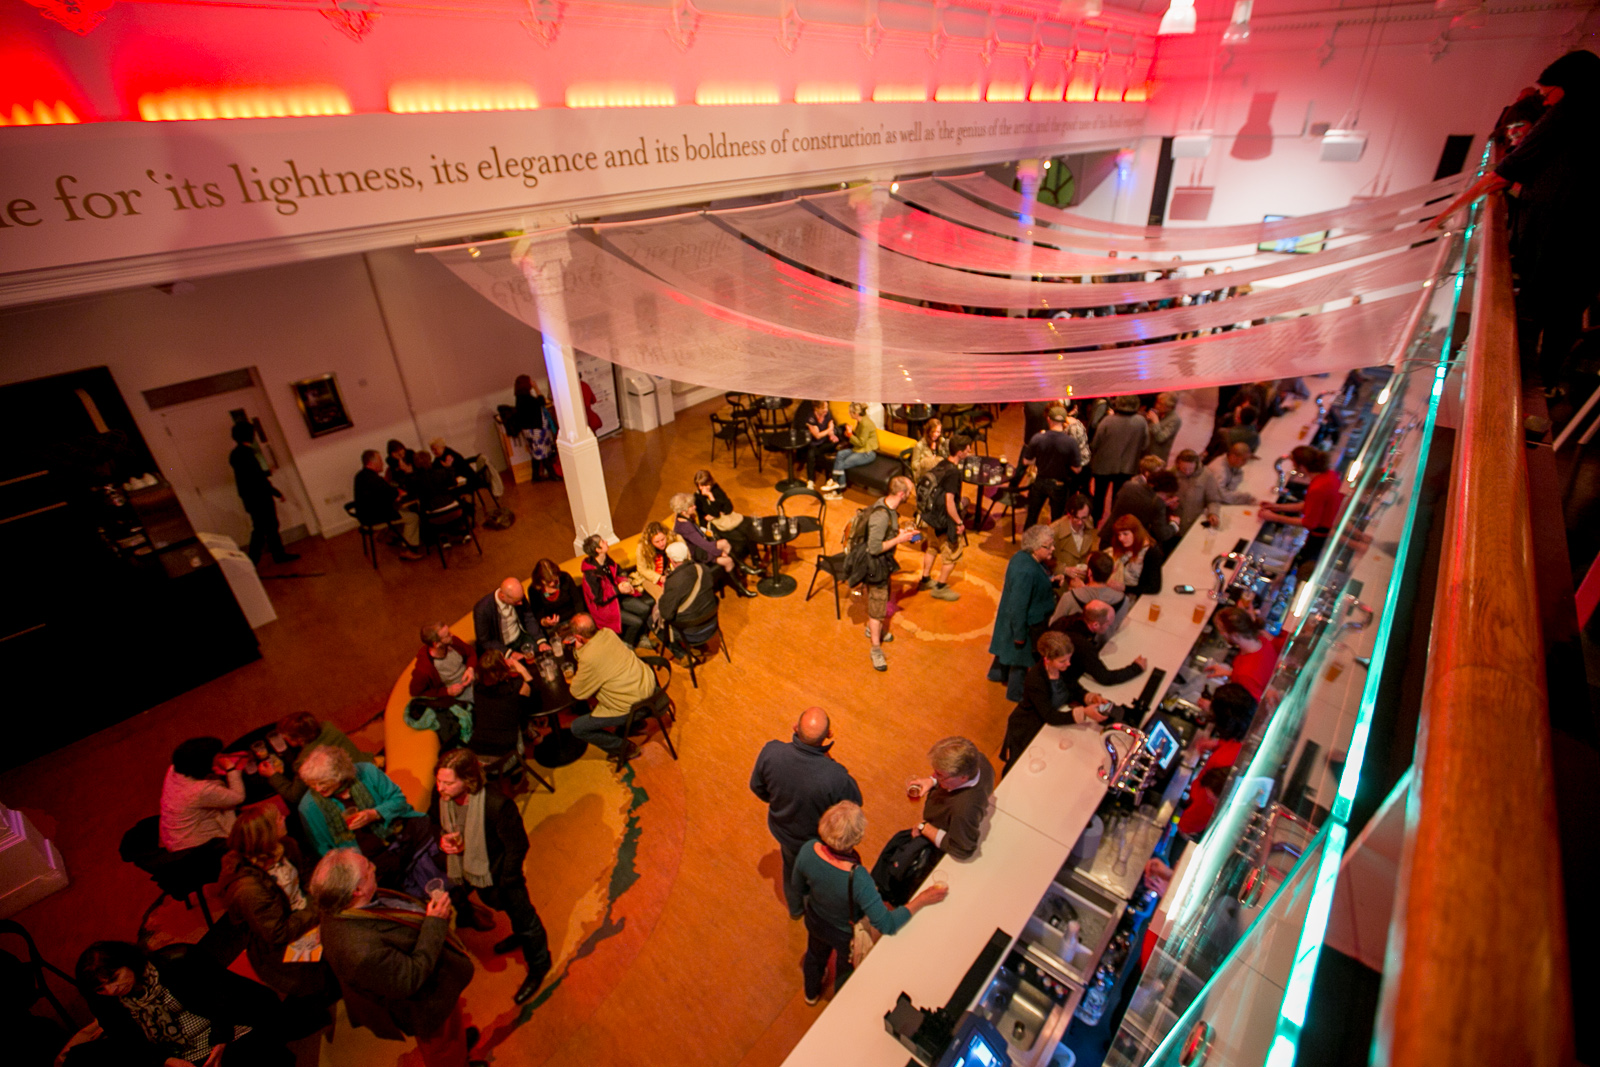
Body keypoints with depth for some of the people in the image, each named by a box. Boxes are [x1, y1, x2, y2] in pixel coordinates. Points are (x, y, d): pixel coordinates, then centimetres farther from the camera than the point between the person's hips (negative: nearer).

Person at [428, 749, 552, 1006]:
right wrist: (441, 839, -18)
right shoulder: (440, 795, -22)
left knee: (522, 917, 17)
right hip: (461, 869, 6)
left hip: (498, 874, -6)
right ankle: (520, 935, 63)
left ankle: (538, 966, 45)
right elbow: (433, 821, 3)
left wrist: (504, 886, -17)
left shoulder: (497, 804, -39)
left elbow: (517, 846, -26)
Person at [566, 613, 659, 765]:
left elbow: (578, 693, -9)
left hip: (633, 706, -8)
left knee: (577, 728, 5)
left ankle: (624, 748, 14)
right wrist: (579, 650, -4)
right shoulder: (607, 633, -6)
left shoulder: (588, 659, -27)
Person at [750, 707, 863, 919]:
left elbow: (757, 787, -11)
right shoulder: (835, 777, -43)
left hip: (782, 830, 3)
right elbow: (855, 802, -19)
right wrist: (832, 761, -19)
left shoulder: (771, 752, -34)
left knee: (791, 868, 35)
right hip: (818, 839, -3)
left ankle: (795, 908, 64)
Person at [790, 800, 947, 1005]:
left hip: (815, 922, 3)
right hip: (847, 935, -3)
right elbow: (887, 925, -34)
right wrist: (922, 900, -27)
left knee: (815, 955, 37)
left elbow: (799, 890, -12)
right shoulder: (858, 880, -46)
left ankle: (811, 993, 68)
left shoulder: (808, 849, -33)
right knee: (846, 972, 33)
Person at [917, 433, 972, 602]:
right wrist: (959, 522, -19)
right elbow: (949, 502, -29)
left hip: (932, 515, 9)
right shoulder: (953, 472, -27)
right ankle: (940, 587, 20)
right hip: (945, 521, -9)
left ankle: (925, 579, 41)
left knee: (932, 547, 25)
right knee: (953, 552, 9)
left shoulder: (941, 464, -1)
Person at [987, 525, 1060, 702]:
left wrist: (1051, 581, 1)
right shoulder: (1026, 572, -38)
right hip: (1026, 622, -9)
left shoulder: (1025, 555, -9)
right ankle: (1016, 692, 37)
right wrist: (1020, 634, -23)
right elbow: (1018, 607, -30)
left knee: (1008, 646, 31)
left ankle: (998, 673, 56)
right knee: (1021, 654, 14)